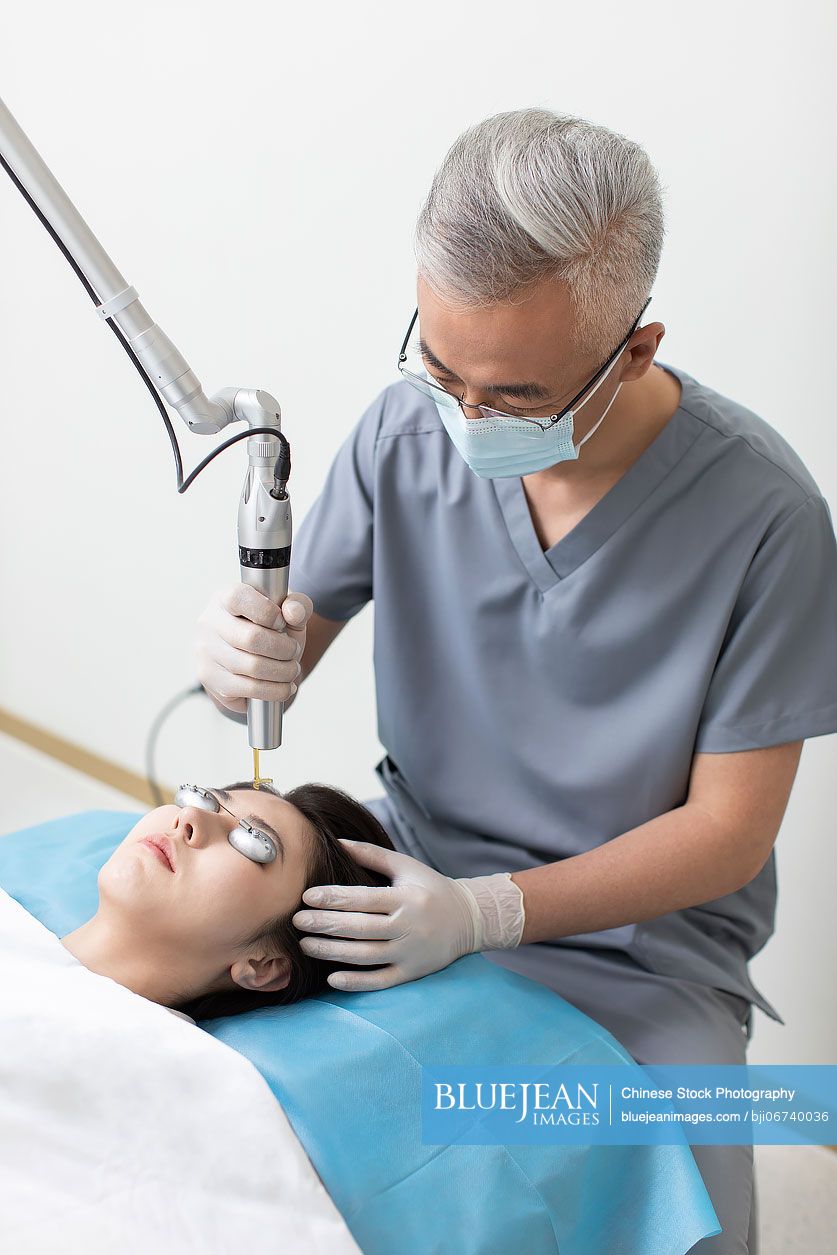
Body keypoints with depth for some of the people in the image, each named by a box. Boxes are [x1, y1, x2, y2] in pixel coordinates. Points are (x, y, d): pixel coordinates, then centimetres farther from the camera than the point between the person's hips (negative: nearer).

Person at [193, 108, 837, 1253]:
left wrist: (489, 914, -24)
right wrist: (241, 658, -22)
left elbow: (729, 831, -13)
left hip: (639, 953, -2)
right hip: (413, 876, 3)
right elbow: (292, 633, 3)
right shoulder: (410, 428, -8)